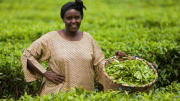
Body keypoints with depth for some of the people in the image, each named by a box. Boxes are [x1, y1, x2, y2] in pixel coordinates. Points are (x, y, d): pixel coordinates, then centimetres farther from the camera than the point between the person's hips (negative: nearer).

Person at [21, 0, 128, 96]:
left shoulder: (88, 38, 7)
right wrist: (45, 73, -9)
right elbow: (27, 56, 0)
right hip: (57, 94, -3)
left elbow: (100, 63, 10)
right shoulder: (51, 38, -4)